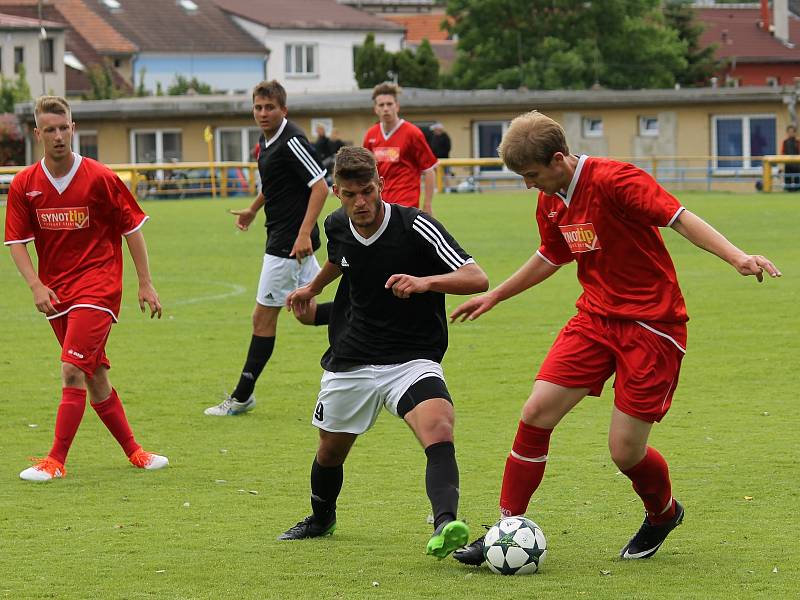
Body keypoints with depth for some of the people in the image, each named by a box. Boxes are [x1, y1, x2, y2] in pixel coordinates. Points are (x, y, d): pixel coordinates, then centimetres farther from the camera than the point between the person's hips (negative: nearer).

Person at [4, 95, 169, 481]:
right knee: (94, 375, 10)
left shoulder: (99, 178, -8)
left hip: (97, 286, -4)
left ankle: (56, 461, -13)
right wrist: (36, 285, -12)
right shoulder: (24, 185, -1)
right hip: (55, 291, 4)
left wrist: (145, 283, 0)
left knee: (73, 369, -16)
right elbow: (17, 241, 2)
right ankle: (133, 451, 22)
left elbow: (131, 227, 0)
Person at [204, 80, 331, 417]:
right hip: (281, 236, 10)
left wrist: (304, 233, -28)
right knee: (306, 313, 15)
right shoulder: (266, 142, 11)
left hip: (290, 242, -10)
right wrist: (253, 210, 43)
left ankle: (242, 397, 4)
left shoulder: (292, 142, -18)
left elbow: (320, 186, -22)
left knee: (263, 316, -3)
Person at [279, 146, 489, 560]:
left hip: (412, 360, -5)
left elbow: (477, 279, -26)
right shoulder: (337, 227, -2)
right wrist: (312, 289, 39)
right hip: (350, 361, 5)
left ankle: (444, 526, -46)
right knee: (331, 449, 18)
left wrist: (426, 282, -42)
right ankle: (321, 519, 48)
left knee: (439, 429, -32)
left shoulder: (416, 227, -19)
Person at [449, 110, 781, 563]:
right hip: (596, 318, 7)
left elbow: (680, 218, -26)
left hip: (652, 327, -7)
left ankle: (664, 513, 27)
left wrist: (736, 257, -40)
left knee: (625, 450, -6)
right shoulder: (551, 203, 6)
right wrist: (494, 296, 35)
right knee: (536, 413, -7)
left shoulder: (614, 181, -19)